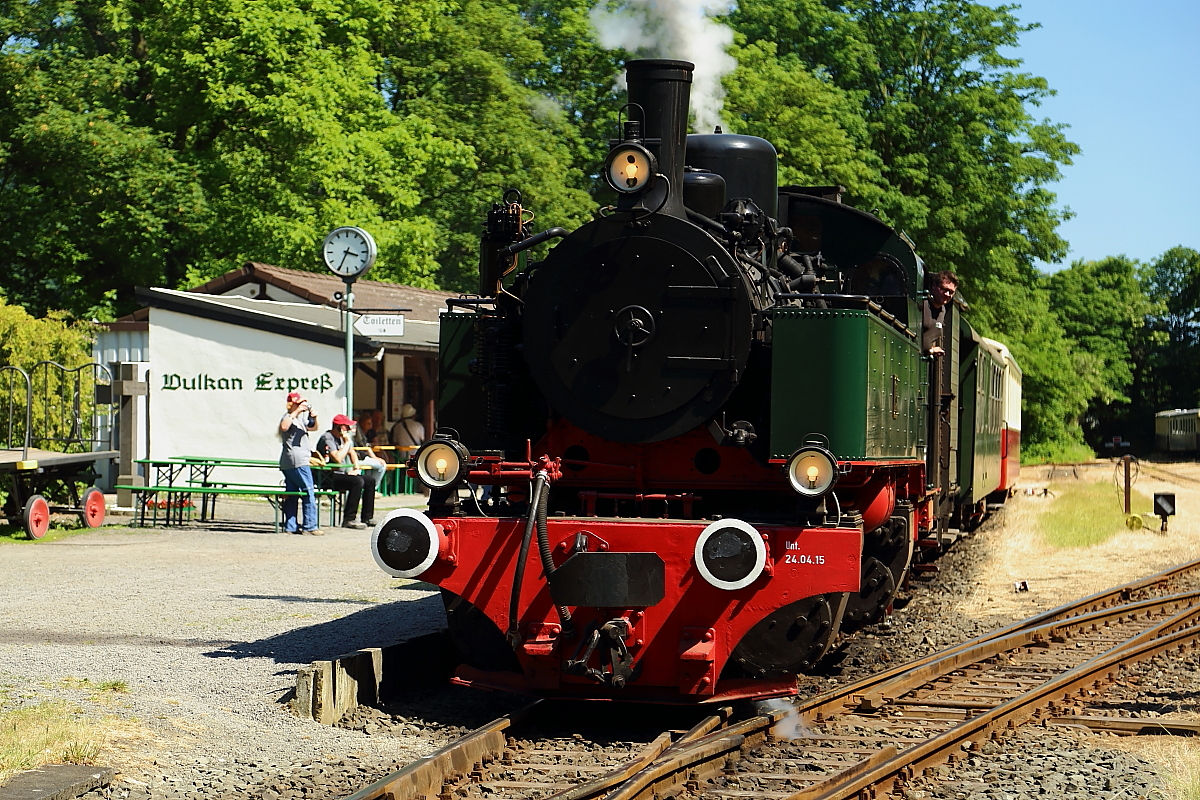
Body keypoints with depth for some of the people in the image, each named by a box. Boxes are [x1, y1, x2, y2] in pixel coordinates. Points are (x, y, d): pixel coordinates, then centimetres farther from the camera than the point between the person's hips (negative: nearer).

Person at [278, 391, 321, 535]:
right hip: (297, 460, -10)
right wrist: (296, 412, -28)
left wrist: (314, 418, 7)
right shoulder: (288, 417, -8)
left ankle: (290, 527, 7)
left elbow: (313, 427, 28)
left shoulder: (300, 418, 22)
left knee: (292, 494, 7)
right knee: (308, 492, -8)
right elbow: (284, 426, -29)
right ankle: (310, 526, -9)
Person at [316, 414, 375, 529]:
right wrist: (347, 442, -17)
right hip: (329, 477, -10)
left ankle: (367, 518, 7)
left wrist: (356, 468, 7)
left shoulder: (342, 437, 14)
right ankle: (348, 519, -27)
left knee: (370, 482, 2)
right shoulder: (327, 438, -16)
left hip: (341, 474, 10)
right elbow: (337, 458, -28)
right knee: (358, 481, -29)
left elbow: (352, 453, 24)